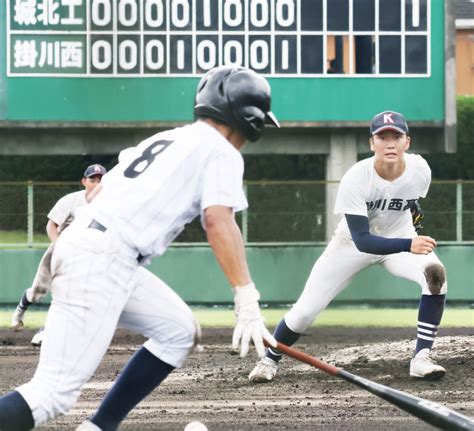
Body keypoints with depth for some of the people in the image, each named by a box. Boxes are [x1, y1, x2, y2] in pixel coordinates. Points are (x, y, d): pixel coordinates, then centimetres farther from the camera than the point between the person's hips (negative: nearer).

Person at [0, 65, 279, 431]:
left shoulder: (164, 139, 27)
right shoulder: (221, 152, 3)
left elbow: (101, 189, 26)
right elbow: (218, 220, -13)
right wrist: (247, 300, -19)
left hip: (79, 241, 9)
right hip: (103, 261, -9)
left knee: (178, 331, 19)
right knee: (55, 393, -15)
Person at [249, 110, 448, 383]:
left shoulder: (420, 171, -22)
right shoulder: (355, 179, -33)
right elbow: (362, 240, -38)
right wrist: (408, 245, -49)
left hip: (401, 237, 2)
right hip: (353, 242, -2)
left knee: (436, 272, -29)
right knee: (306, 310, -4)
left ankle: (421, 359, -23)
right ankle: (270, 360, 24)